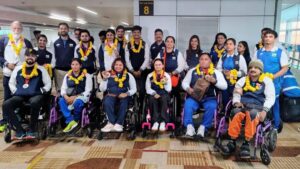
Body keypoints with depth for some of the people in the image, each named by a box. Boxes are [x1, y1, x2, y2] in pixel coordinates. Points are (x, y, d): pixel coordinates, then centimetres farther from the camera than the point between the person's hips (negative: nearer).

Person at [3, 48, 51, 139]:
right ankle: (20, 131, -19)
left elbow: (48, 84, 9)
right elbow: (11, 83, 22)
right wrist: (16, 92, 5)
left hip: (35, 95, -3)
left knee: (35, 103, -40)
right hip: (20, 95, 3)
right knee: (6, 105, -26)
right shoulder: (18, 69, 18)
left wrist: (41, 92, -4)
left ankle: (32, 130, -20)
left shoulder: (41, 69, 11)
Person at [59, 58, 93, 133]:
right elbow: (63, 89, 9)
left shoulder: (86, 76, 1)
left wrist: (75, 97, -17)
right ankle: (71, 121, -32)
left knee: (77, 102, -37)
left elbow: (87, 92, -6)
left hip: (81, 96, -4)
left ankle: (75, 120, -11)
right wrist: (66, 97, -14)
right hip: (69, 97, 4)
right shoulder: (67, 76, 14)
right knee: (61, 101, -27)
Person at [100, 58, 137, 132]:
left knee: (124, 103, -34)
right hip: (111, 95, 1)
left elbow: (134, 89, 7)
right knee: (107, 102, -32)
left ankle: (118, 124, -30)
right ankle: (112, 123, -30)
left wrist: (127, 93, -12)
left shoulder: (128, 75, 11)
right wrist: (104, 79, -8)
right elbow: (102, 89, 6)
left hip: (123, 96, 0)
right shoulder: (109, 75, 12)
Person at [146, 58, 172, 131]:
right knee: (152, 99, -33)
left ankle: (163, 121, -33)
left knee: (164, 98, -35)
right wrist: (154, 93, -15)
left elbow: (168, 89, -4)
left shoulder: (167, 76, 4)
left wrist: (165, 83, -22)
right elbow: (148, 89, 2)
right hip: (154, 95, 1)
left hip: (164, 95, 0)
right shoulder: (150, 76, 6)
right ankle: (155, 121, -31)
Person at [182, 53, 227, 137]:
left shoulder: (216, 72, 9)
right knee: (188, 105, -30)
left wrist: (214, 81, -16)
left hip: (209, 98, 0)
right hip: (194, 96, 1)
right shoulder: (192, 71, 13)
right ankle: (189, 127, -23)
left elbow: (224, 86, 1)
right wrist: (188, 88, -10)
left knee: (211, 107, -32)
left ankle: (203, 127, -19)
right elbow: (184, 82, 12)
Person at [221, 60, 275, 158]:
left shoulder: (266, 80, 14)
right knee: (237, 114, -36)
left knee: (252, 114, -40)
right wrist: (236, 102, -8)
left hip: (258, 107, -2)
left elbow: (270, 98, 4)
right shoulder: (243, 80, 24)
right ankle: (232, 142, -31)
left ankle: (246, 144, -32)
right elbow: (236, 94, 15)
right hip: (242, 105, 2)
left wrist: (264, 110, -12)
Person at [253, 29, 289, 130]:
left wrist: (273, 77, -18)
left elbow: (285, 68, -5)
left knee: (274, 105, 8)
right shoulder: (258, 52, 8)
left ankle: (275, 127, 24)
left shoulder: (280, 52, -2)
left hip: (274, 83, -2)